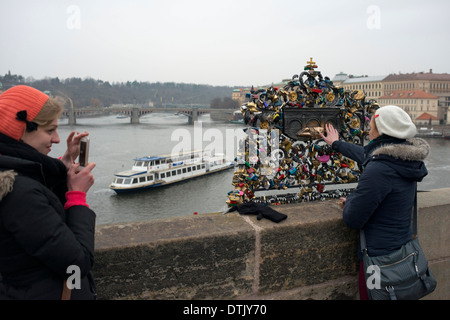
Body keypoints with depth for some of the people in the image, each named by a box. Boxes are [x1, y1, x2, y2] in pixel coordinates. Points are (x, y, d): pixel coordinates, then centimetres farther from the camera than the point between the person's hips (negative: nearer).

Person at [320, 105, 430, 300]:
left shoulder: (379, 170, -30)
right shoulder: (404, 160, -2)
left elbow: (352, 219, -23)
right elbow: (364, 155, 18)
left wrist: (349, 201, -1)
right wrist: (336, 143, 32)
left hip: (380, 256, -8)